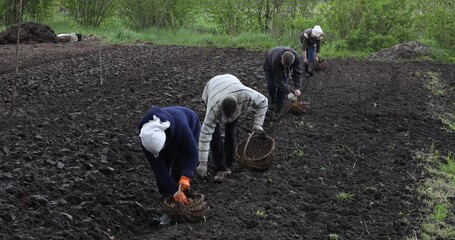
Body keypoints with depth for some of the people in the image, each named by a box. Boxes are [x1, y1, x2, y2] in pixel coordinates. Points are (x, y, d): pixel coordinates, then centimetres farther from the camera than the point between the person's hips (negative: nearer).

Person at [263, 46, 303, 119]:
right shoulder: (276, 60, -47)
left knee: (283, 85, -14)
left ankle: (278, 109, -5)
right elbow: (278, 79, -42)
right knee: (271, 86, -10)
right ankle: (274, 104, 21)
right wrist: (288, 92, -44)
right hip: (270, 66, -2)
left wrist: (297, 88, -44)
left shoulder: (296, 57, -38)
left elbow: (298, 73, -32)